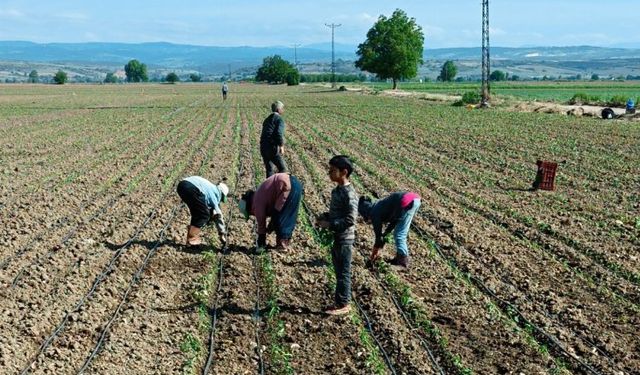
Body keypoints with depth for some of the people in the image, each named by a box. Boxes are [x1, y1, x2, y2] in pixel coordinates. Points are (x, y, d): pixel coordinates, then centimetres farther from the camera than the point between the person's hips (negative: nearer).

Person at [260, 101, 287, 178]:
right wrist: (281, 146, -21)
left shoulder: (267, 119, 22)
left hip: (263, 147, 8)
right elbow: (279, 133, -18)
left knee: (269, 169, 16)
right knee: (283, 168, -1)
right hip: (272, 148, -8)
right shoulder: (279, 119, -3)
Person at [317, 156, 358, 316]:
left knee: (343, 272, 2)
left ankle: (343, 305, 13)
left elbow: (350, 219, -23)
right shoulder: (337, 190, 8)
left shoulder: (349, 194, -21)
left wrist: (329, 224, -22)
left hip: (344, 239, -9)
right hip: (336, 237, 9)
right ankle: (339, 301, 27)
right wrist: (325, 216, 3)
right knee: (339, 271, 17)